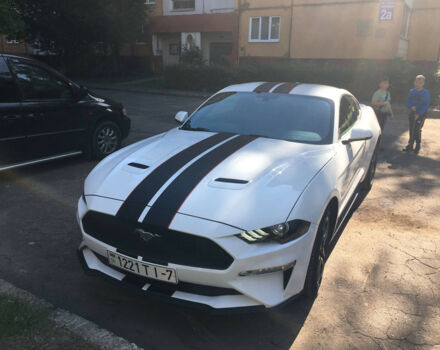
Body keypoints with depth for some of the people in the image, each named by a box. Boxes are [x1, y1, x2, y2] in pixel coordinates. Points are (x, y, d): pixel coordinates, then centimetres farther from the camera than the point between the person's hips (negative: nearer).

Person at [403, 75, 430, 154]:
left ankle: (417, 147, 4)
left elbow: (426, 105, -11)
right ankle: (410, 146, 18)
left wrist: (418, 114, -18)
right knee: (411, 130, 9)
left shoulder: (426, 93, -8)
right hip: (412, 113, 5)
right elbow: (407, 102, 6)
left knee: (417, 130, -9)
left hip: (421, 114, -4)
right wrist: (411, 107, -17)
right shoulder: (411, 91, 5)